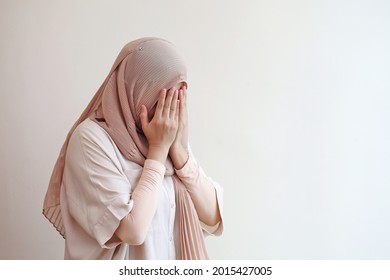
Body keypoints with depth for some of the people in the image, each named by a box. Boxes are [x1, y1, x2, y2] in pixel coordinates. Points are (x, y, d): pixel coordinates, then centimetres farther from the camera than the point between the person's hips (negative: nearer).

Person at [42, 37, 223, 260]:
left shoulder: (168, 133, -3)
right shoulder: (92, 137, -19)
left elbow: (213, 218, -8)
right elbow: (132, 229, -25)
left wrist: (177, 147, -17)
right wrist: (158, 148, -21)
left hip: (177, 258, 5)